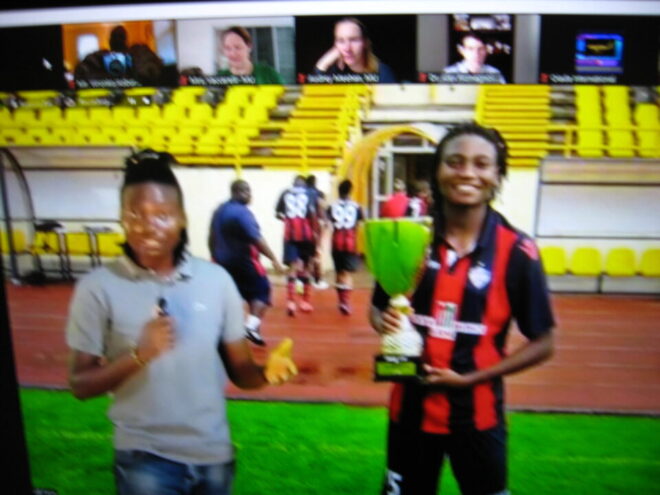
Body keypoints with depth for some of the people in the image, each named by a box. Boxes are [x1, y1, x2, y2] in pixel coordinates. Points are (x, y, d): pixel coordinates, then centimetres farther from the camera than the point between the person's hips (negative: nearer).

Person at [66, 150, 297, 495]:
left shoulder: (216, 279, -4)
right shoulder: (98, 287, -10)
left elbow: (239, 368, 0)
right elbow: (80, 385, -7)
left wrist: (266, 372, -21)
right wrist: (139, 356, -23)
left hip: (214, 453, 3)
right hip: (145, 457, -3)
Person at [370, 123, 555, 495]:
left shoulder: (516, 251, -12)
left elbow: (542, 343, -6)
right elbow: (379, 308, 7)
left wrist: (470, 378, -16)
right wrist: (385, 322, -16)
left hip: (476, 414, -2)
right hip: (411, 406, 2)